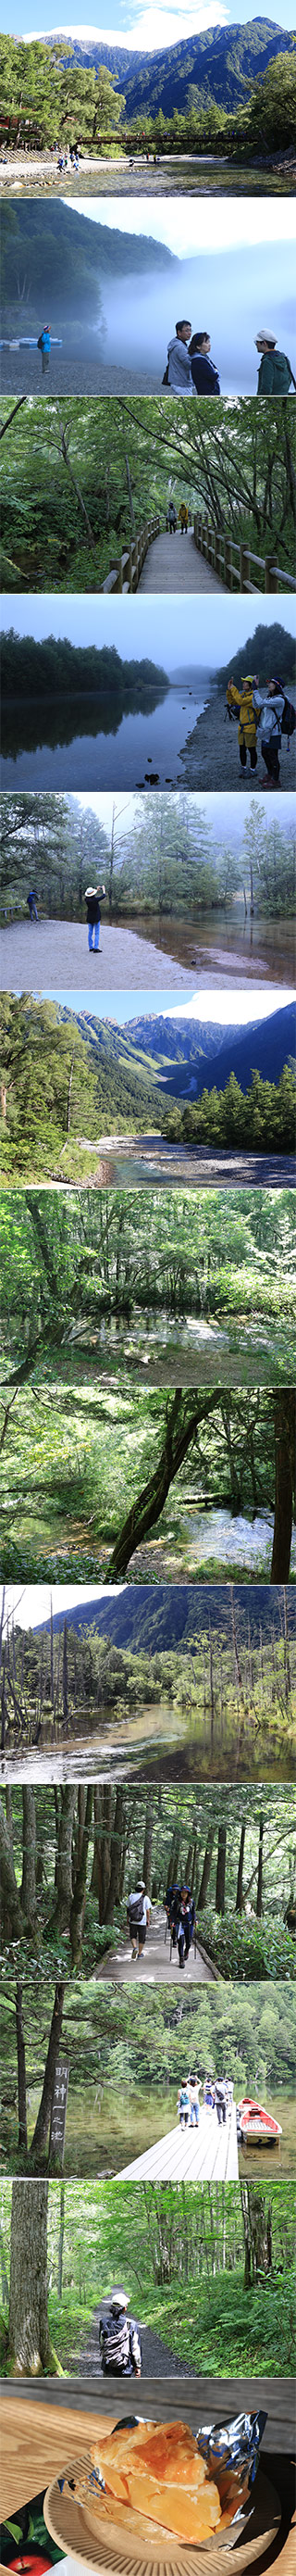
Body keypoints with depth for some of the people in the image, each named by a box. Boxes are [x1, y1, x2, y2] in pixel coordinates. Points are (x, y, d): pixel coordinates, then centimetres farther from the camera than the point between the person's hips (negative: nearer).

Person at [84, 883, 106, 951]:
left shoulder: (86, 900, -8)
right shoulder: (95, 900, -20)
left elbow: (90, 896, 16)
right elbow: (103, 896, -5)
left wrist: (97, 890, 22)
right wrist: (103, 889, 13)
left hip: (89, 919, 5)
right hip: (96, 919, -5)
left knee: (90, 932, 13)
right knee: (97, 934, -1)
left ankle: (90, 947, 14)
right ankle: (96, 948, -7)